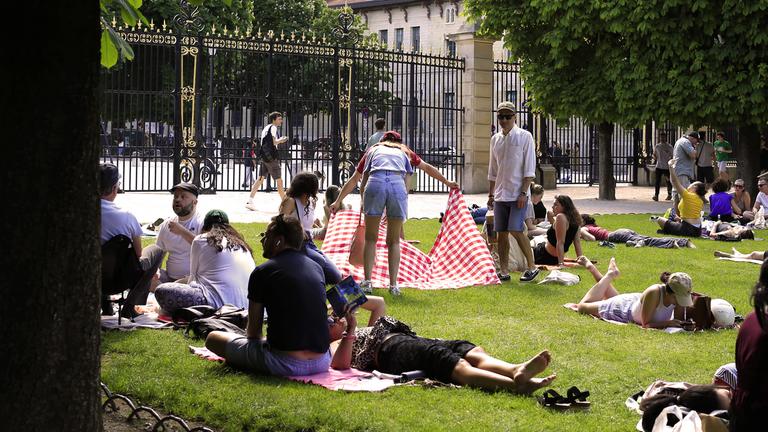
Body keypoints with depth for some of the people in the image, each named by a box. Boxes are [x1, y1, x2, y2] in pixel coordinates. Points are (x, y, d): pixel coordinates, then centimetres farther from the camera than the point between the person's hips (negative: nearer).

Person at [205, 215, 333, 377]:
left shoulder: (262, 272, -4)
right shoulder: (317, 267, 11)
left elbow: (253, 331, 3)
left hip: (286, 364, -5)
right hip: (322, 362, 5)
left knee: (213, 338, 9)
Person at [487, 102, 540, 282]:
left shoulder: (524, 136, -3)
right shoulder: (495, 139, 13)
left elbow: (529, 169, -7)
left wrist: (523, 193, -14)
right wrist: (491, 194, 13)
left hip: (517, 194, -5)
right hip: (500, 194, 6)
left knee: (516, 230, -14)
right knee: (501, 233, 4)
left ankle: (532, 267, -2)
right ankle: (504, 271, 9)